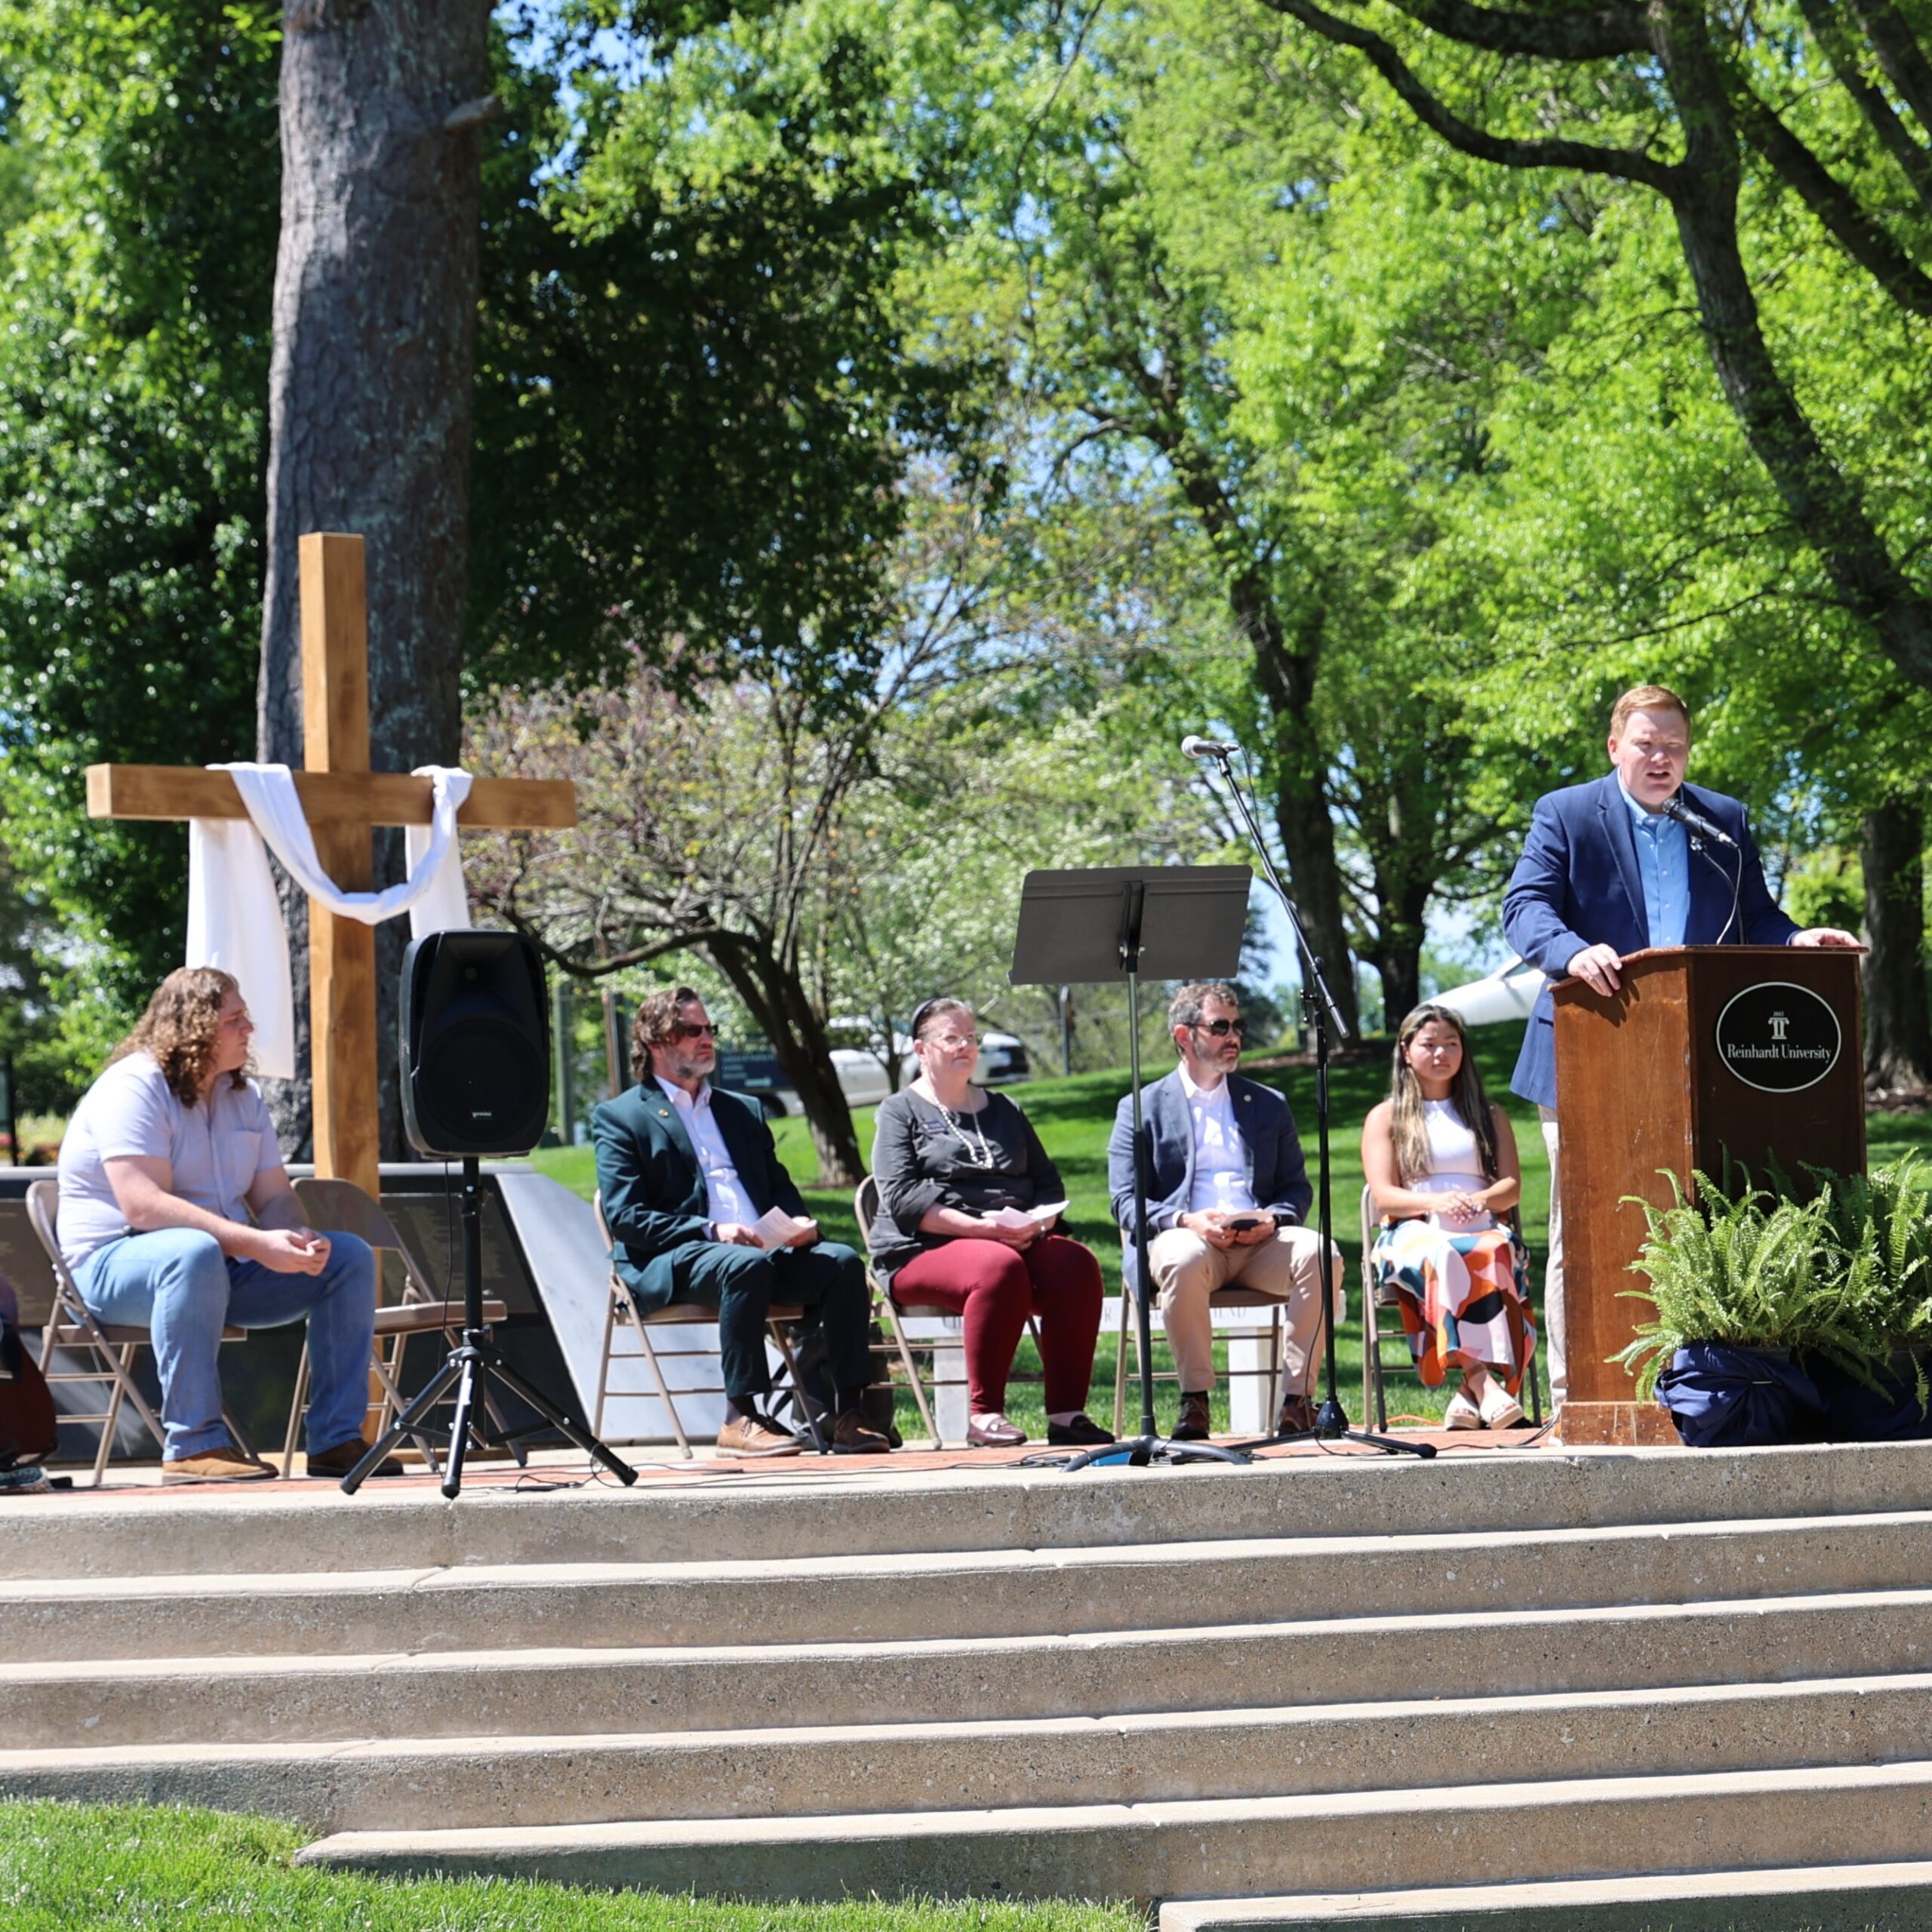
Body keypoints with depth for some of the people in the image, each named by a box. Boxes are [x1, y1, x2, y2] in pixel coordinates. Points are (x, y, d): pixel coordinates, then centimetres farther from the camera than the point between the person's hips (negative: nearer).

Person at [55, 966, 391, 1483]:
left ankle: (336, 1440, -7)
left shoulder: (242, 1095, 11)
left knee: (350, 1257, -6)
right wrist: (257, 1245, -33)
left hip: (224, 1265, 8)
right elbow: (144, 1207, -27)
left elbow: (275, 1198, 8)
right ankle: (194, 1445, -36)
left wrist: (299, 1240, -18)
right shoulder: (133, 1088, -15)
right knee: (194, 1252, -41)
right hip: (114, 1264, -8)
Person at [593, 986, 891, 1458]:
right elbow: (624, 1216, -5)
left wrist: (798, 1223, -2)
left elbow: (780, 1189, 24)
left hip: (766, 1251, 5)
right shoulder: (620, 1117, 7)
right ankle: (741, 1418, -33)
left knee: (843, 1261, -22)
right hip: (671, 1262, -5)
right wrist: (710, 1231, -18)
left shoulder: (744, 1111, 27)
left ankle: (850, 1412, -23)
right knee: (746, 1265, -37)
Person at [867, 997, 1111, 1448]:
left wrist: (1037, 1222, -5)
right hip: (927, 1249, -5)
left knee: (1076, 1266, -27)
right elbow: (901, 1196, -6)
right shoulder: (901, 1111, 9)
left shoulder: (1003, 1110, 26)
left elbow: (1048, 1182, 20)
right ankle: (983, 1414, -33)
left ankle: (1067, 1414, -29)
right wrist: (980, 1227, -18)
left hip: (1019, 1239, 5)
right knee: (999, 1268, -37)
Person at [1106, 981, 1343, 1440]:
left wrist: (1273, 1218, -8)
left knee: (1321, 1254, -29)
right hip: (1185, 1237, -3)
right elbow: (1126, 1201, 3)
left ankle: (1296, 1400, -26)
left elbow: (1298, 1188, 17)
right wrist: (1185, 1221, -17)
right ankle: (1194, 1401, -29)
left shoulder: (1269, 1105, 22)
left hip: (1260, 1245, 3)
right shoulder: (1141, 1108, 12)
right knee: (1184, 1258, -39)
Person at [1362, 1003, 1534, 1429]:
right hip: (1415, 1234, -1)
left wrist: (1480, 1201, -13)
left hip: (1483, 1233, 1)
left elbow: (1512, 1187, 11)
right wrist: (1435, 1202, -17)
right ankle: (1481, 1382, -51)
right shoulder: (1385, 1117, 17)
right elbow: (1384, 1197, 4)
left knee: (1496, 1252, -37)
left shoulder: (1489, 1115, 24)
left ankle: (1471, 1393, -45)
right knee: (1442, 1256, -39)